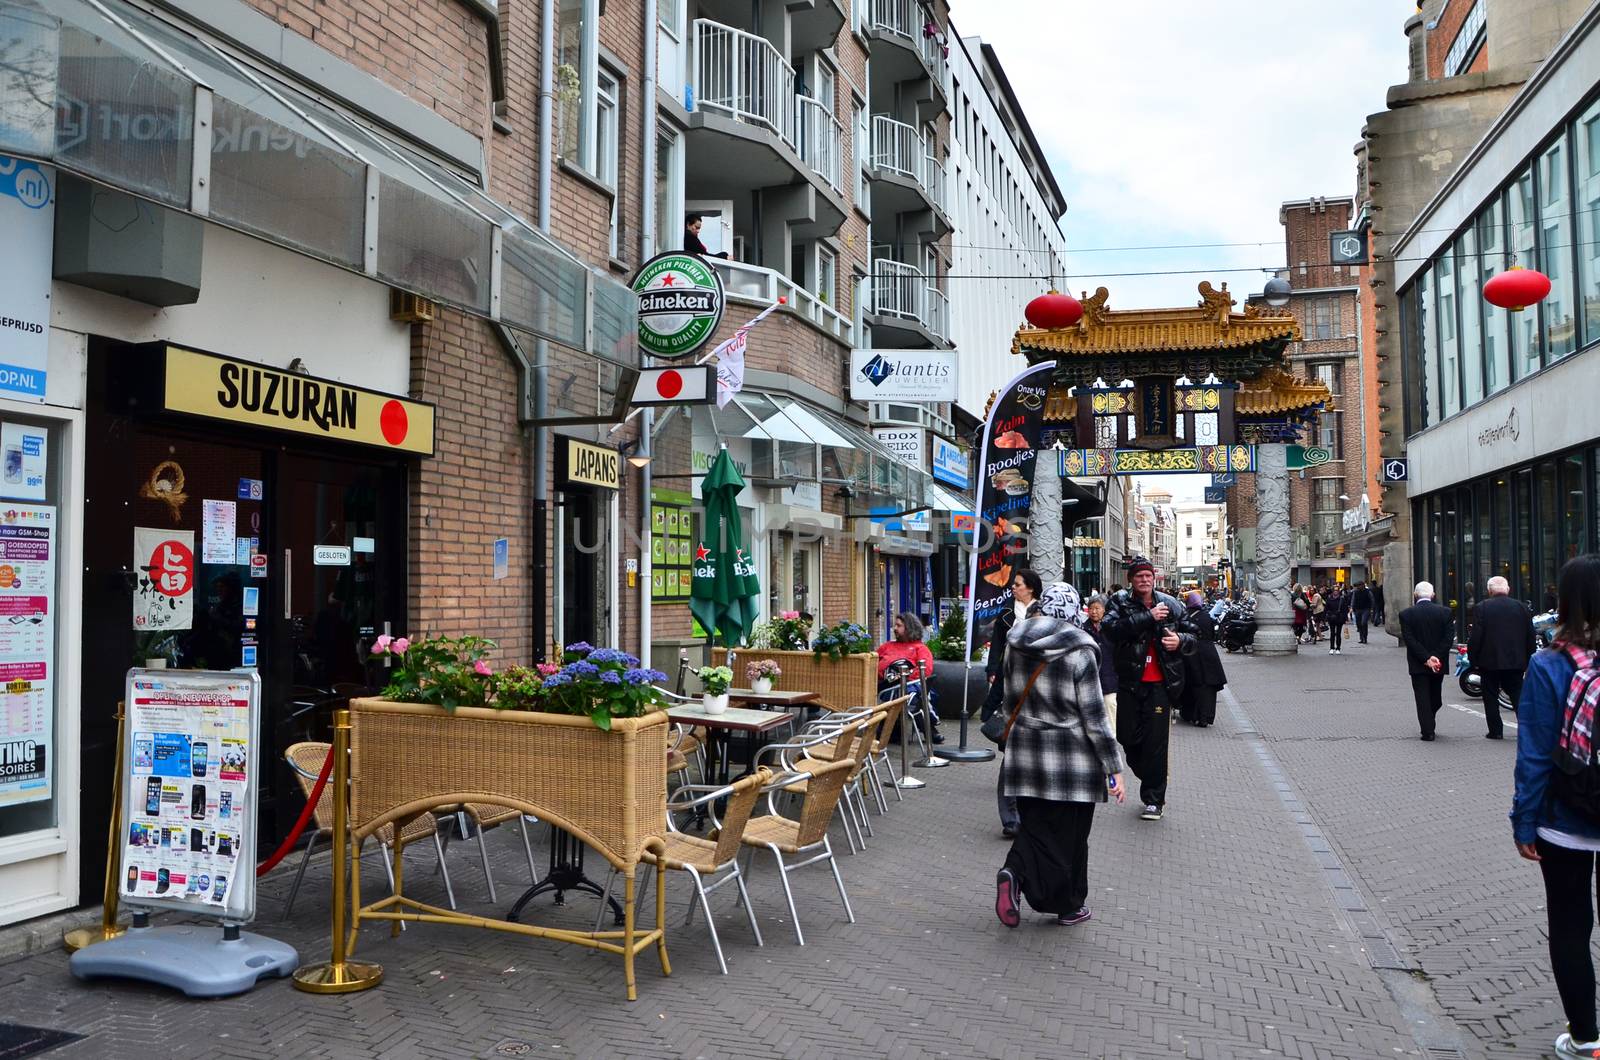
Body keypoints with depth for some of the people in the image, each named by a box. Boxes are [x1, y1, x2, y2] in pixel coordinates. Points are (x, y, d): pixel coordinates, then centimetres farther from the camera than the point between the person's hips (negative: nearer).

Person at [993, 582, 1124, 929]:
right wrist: (1113, 768, -6)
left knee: (1035, 824, 14)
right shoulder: (1079, 652, -14)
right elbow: (1094, 715, -13)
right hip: (1072, 757, -4)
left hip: (1025, 753, 4)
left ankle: (1014, 872, -11)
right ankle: (1070, 905, 22)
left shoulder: (1016, 646, 1)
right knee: (1070, 832, 10)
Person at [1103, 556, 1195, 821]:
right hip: (1129, 683, 1)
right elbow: (1111, 629, -19)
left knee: (1156, 741, -3)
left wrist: (1181, 641, -12)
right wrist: (1148, 617, -21)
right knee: (1128, 737, 7)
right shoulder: (1119, 603, 1)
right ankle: (1152, 786, 32)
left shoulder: (1169, 605, 5)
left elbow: (1192, 638, 12)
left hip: (1159, 684, -1)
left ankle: (1153, 799, 8)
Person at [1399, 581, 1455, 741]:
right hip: (1439, 664, 2)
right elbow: (1448, 638, -8)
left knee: (1423, 699, 2)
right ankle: (1429, 727, 28)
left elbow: (1410, 640, -13)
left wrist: (1427, 659, -14)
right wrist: (1435, 658, -10)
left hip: (1418, 665, -2)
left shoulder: (1406, 614, -8)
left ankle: (1428, 732, -2)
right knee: (1436, 699, 17)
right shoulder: (1445, 612, -2)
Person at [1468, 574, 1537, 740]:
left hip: (1489, 661, -3)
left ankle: (1495, 731, 7)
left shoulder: (1483, 607, -9)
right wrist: (1529, 660, 15)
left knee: (1491, 697, 6)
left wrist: (1473, 659, -1)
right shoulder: (1522, 607, 2)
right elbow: (1530, 638, 7)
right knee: (1518, 696, 11)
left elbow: (1475, 636, -11)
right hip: (1516, 661, 3)